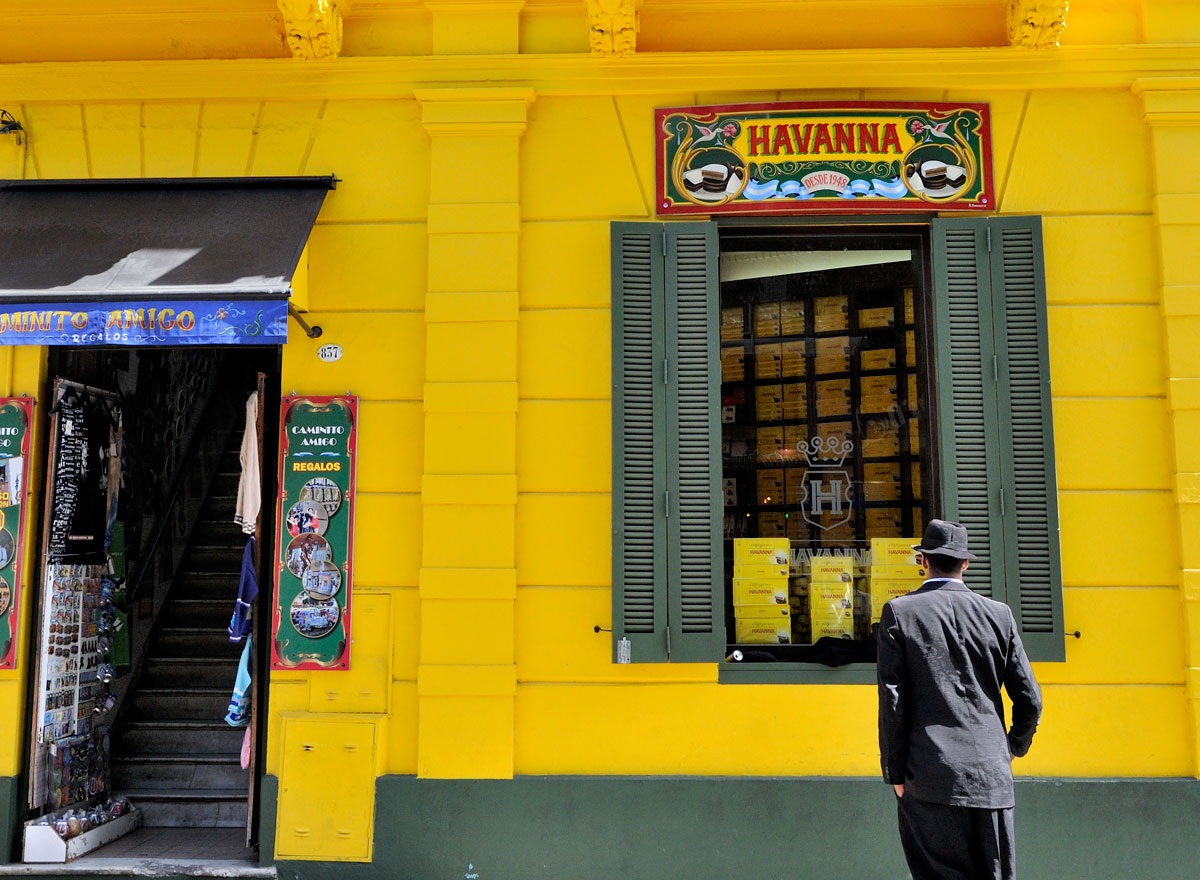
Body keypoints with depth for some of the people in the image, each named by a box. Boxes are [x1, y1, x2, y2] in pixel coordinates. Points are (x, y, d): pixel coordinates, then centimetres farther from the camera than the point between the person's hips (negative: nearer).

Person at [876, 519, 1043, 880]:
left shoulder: (899, 612, -2)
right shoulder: (998, 614, 5)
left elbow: (892, 699, -6)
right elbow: (1030, 700, 6)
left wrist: (895, 772, 0)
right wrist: (1015, 745, 25)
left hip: (929, 777, -3)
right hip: (991, 776, 3)